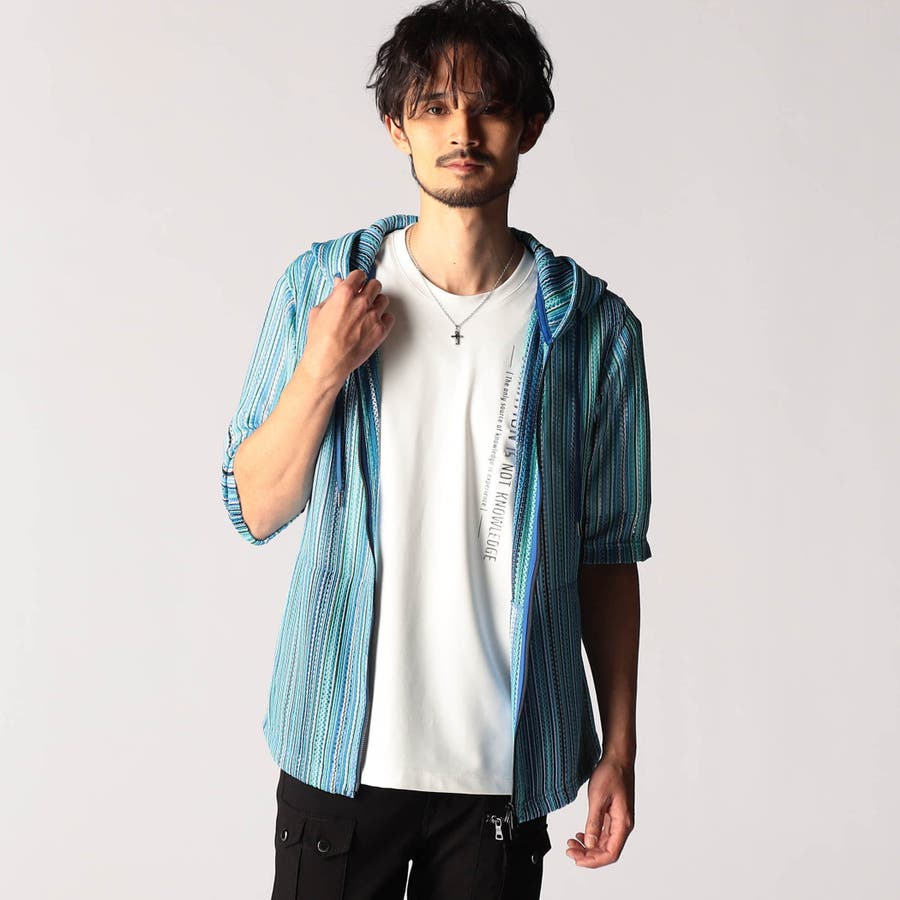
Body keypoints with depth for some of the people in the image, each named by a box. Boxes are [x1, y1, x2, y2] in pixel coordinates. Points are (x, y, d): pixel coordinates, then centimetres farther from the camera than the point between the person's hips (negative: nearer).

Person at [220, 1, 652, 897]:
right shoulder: (320, 285, -3)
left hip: (506, 758, 0)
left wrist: (618, 751, 2)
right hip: (342, 746, 0)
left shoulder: (594, 326, -4)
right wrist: (322, 371, -15)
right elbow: (255, 510, 1)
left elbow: (607, 552, 1)